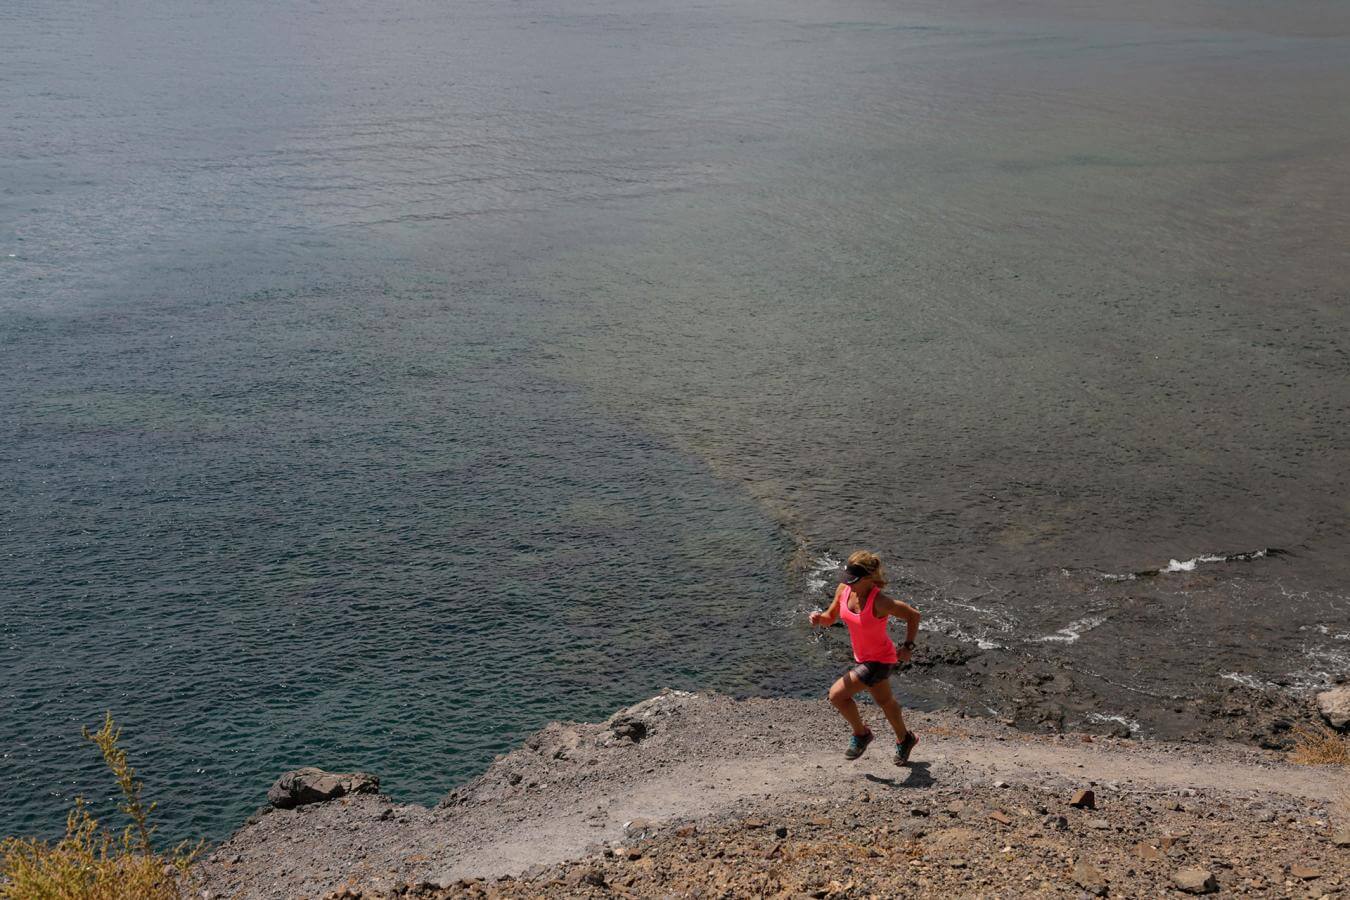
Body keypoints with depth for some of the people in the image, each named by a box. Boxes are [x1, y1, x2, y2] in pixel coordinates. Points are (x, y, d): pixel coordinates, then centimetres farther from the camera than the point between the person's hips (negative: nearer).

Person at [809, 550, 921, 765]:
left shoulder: (880, 602, -33)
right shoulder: (843, 589, -14)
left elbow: (913, 615, -20)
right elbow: (830, 618, 0)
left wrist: (908, 647, -16)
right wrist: (818, 617, -22)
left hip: (881, 661, -7)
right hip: (862, 657, 7)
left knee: (837, 694, -13)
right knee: (884, 701, 27)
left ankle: (861, 734, 13)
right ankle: (904, 739, 51)